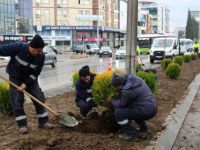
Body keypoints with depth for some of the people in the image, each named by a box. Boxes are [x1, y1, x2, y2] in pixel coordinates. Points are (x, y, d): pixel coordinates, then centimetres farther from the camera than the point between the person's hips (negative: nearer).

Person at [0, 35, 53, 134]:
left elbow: (36, 73, -16)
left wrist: (26, 84, -23)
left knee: (39, 98, -2)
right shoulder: (18, 48, -30)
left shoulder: (41, 56, -21)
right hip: (15, 78, -2)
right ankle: (22, 124, 4)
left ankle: (43, 122, 9)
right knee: (17, 100, -6)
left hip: (30, 78, 2)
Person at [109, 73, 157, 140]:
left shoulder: (127, 91, -23)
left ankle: (131, 134, -1)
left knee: (118, 112, -11)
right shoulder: (134, 78, 3)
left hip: (146, 112, -10)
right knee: (127, 108, 31)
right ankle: (144, 127, 29)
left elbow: (120, 104, -8)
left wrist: (111, 100, 10)